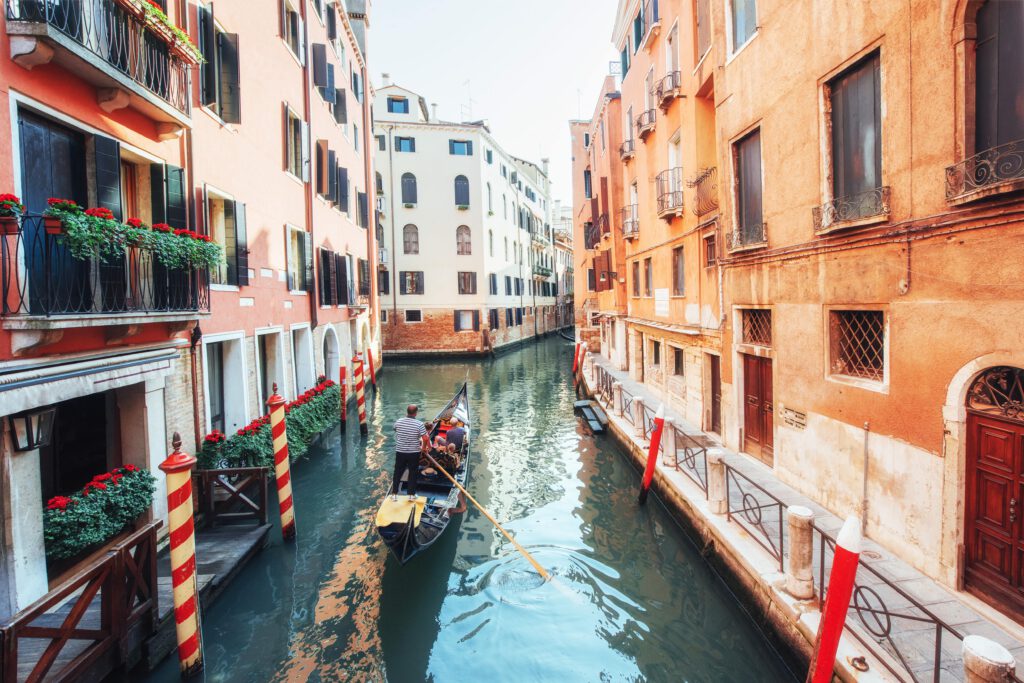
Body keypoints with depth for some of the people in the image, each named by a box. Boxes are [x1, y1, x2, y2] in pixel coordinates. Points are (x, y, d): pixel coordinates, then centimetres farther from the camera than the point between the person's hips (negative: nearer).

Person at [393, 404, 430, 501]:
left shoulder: (398, 421, -9)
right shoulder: (419, 424, -18)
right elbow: (425, 439, -17)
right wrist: (423, 448, 1)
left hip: (400, 452, 2)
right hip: (414, 453, -2)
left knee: (397, 472, 15)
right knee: (413, 473, 13)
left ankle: (394, 494, 21)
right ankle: (411, 494, 20)